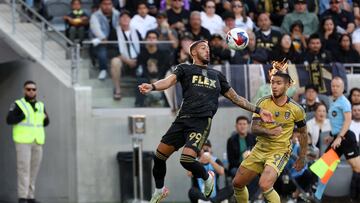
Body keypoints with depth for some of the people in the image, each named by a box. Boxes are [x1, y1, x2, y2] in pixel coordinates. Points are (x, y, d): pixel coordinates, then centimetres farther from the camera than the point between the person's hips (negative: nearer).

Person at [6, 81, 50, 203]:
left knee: (33, 170, 5)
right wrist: (23, 116, -23)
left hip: (37, 142, 5)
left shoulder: (40, 105, 11)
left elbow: (44, 123, 18)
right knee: (24, 169, -11)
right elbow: (9, 120, -14)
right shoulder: (17, 105, -4)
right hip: (23, 141, -5)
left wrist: (45, 118, -2)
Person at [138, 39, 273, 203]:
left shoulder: (217, 75, 22)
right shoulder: (185, 69, 14)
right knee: (160, 155, 0)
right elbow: (170, 80, -6)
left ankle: (207, 178, 11)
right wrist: (152, 87, -28)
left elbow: (236, 98, 27)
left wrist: (258, 110, 21)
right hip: (183, 119, 1)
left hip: (202, 122, -1)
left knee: (187, 159, -20)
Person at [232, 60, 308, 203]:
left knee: (265, 185, -28)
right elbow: (254, 128, -11)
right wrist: (270, 132, -31)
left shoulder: (296, 109, -9)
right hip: (260, 149, 4)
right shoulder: (262, 103, -5)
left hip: (280, 151, -4)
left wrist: (301, 158, 6)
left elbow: (303, 133, 5)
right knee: (237, 183, 8)